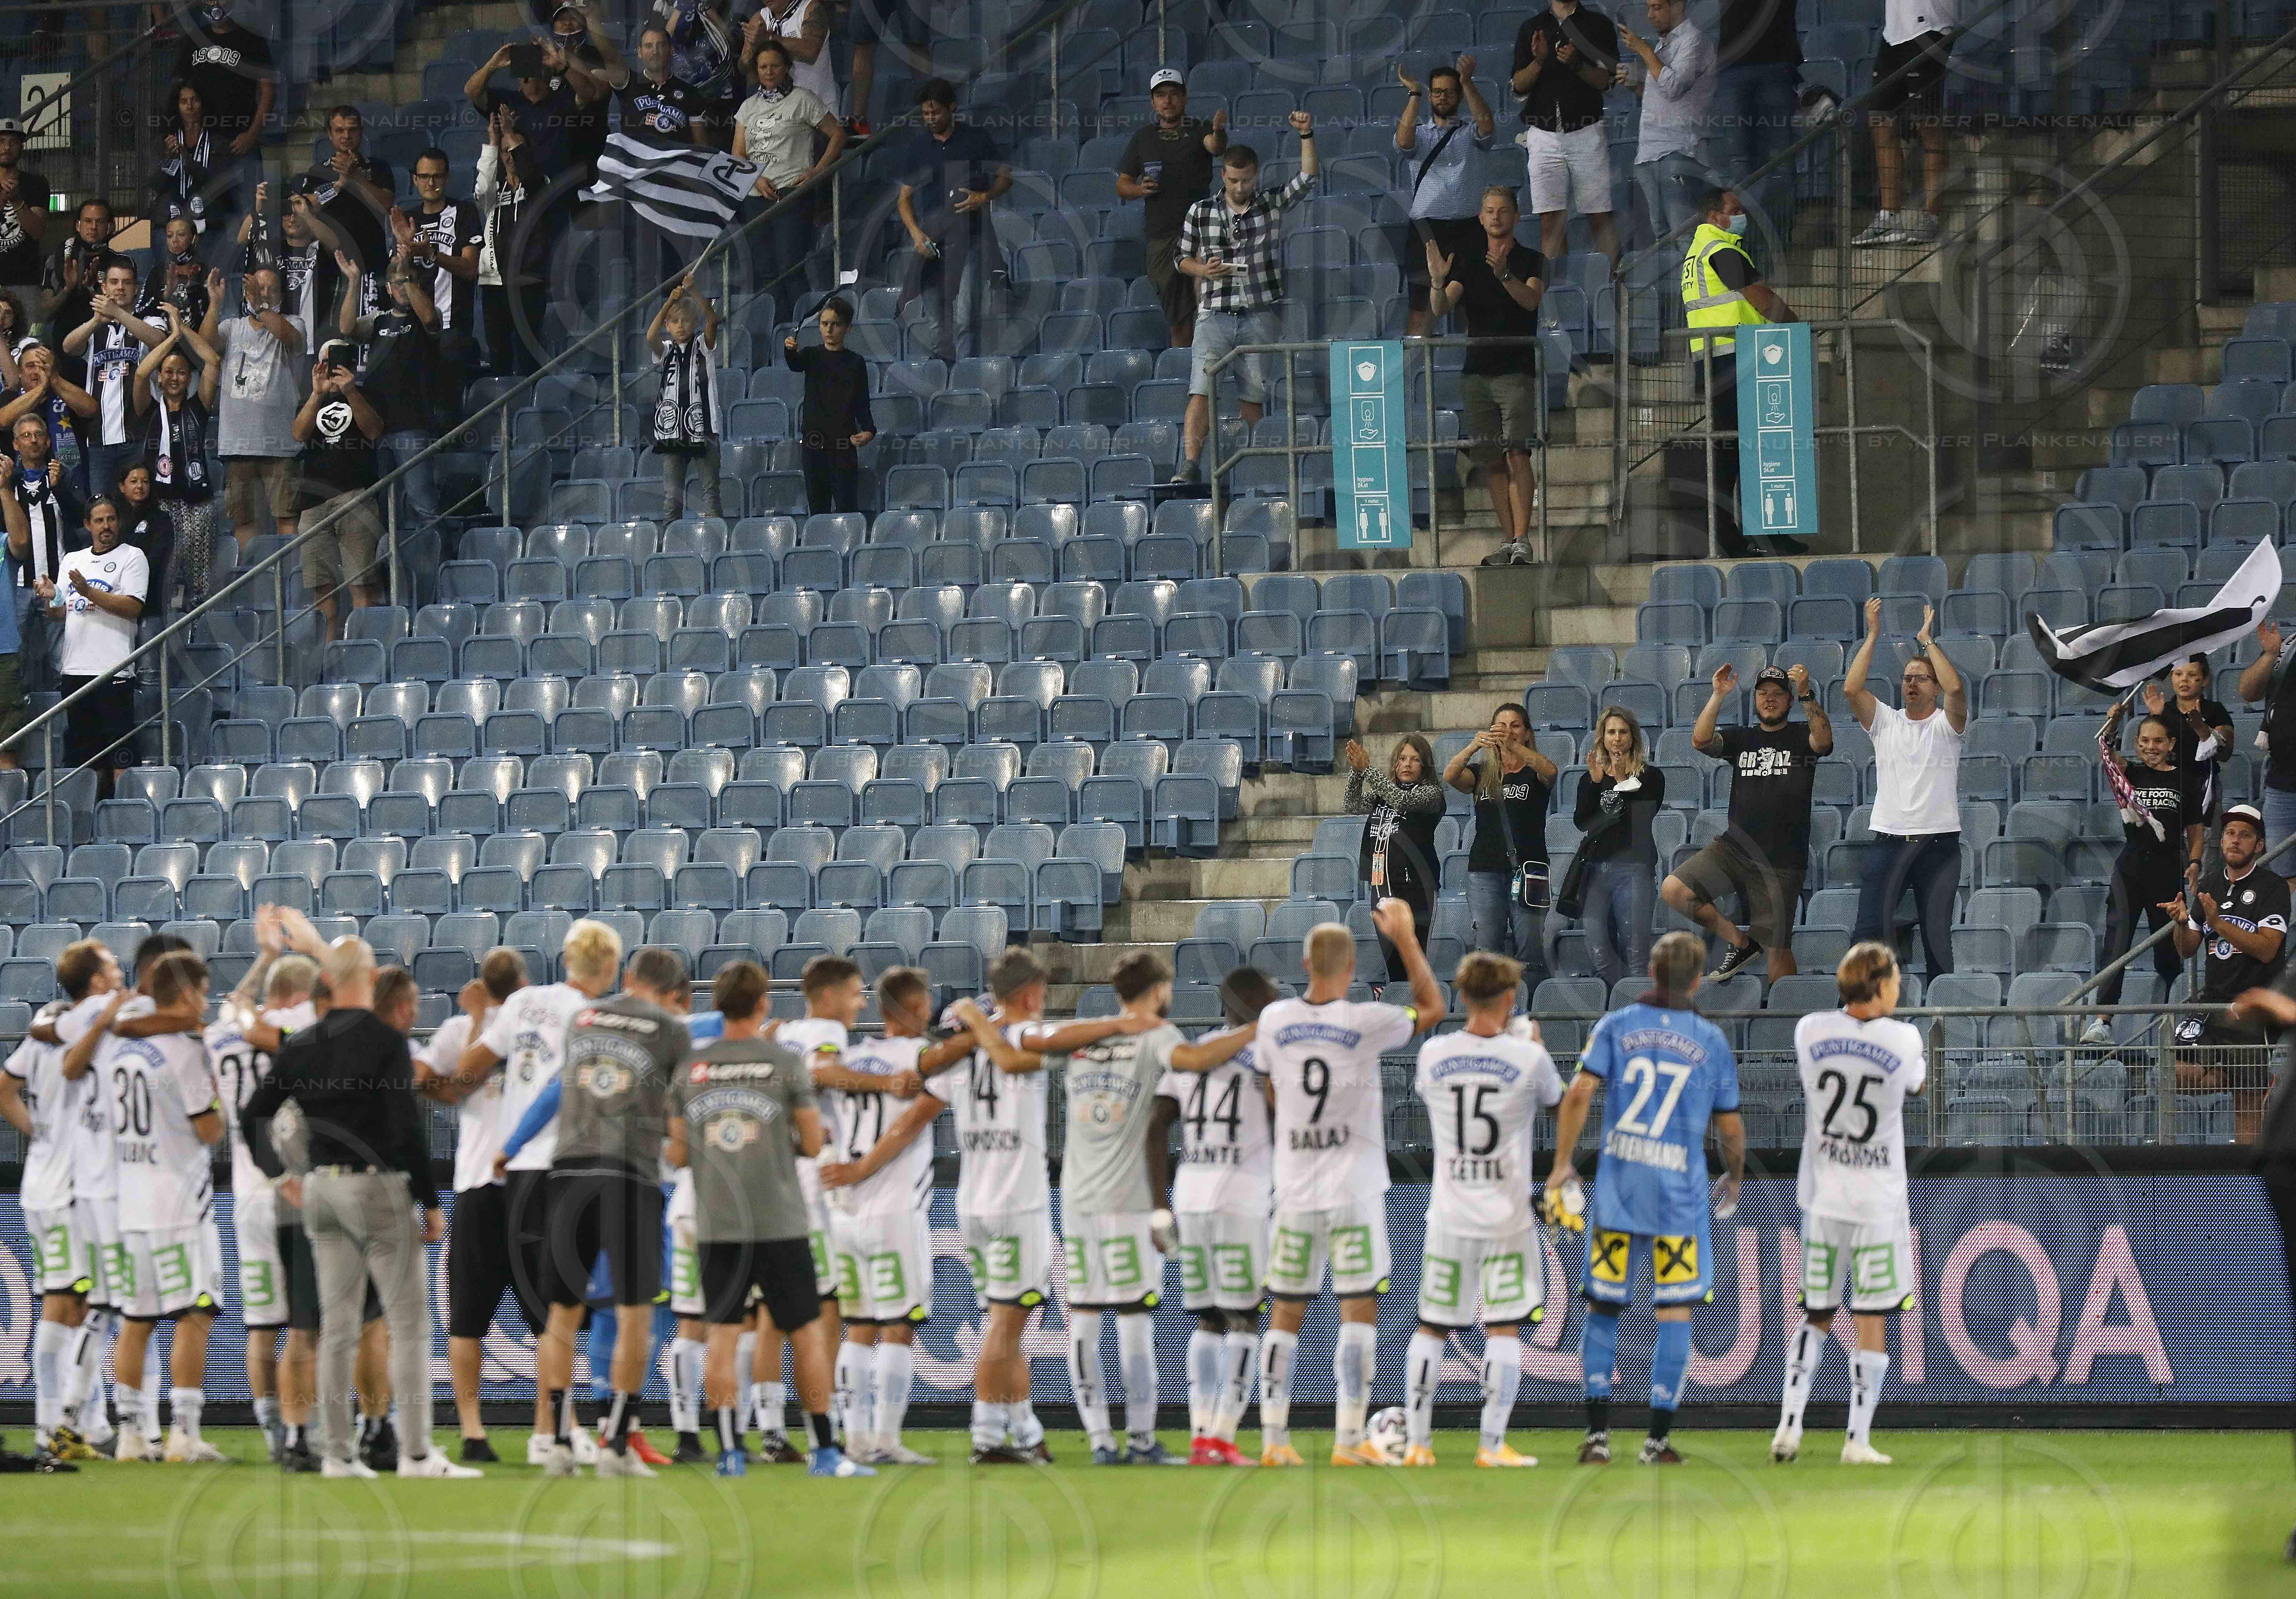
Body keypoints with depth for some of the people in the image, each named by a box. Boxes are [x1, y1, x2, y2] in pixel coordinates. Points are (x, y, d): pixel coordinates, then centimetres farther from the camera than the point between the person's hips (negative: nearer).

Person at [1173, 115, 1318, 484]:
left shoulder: (1272, 206, 7)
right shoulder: (1201, 213, 8)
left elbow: (1307, 179, -1)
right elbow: (1183, 258, 16)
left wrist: (1306, 135, -11)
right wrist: (1204, 270, -5)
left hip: (1260, 316, 1)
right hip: (1215, 314, 0)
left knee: (1253, 396, 3)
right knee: (1202, 391, -13)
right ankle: (1190, 464, -20)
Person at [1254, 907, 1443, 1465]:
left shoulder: (1274, 1021, -1)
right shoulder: (1367, 1023, -10)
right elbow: (1432, 1007, 7)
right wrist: (1404, 939, 11)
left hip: (1293, 1189, 3)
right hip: (1354, 1189, -3)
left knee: (1286, 1314, 9)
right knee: (1359, 1311, -1)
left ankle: (1273, 1439, 7)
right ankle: (1349, 1439, -6)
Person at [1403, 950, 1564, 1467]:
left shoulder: (1433, 1055, -4)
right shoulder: (1528, 1059, -10)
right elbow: (1555, 1099, 11)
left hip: (1448, 1216, 2)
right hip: (1507, 1217, -2)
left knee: (1430, 1327, 11)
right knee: (1505, 1328, 2)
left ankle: (1417, 1441, 9)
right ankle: (1492, 1444, -3)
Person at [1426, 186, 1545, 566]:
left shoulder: (1531, 261, 4)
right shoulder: (1468, 263, 14)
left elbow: (1531, 299, -15)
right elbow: (1442, 306, 2)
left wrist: (1504, 275, -32)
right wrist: (1437, 281, -19)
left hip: (1517, 370, -4)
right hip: (1476, 372, 4)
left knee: (1517, 455, -14)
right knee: (1491, 460, 2)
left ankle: (1522, 541, -18)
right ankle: (1507, 540, 7)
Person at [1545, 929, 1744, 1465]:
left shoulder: (1616, 1027, 2)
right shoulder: (1712, 1042, 3)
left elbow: (1579, 1093, -9)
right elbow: (1730, 1127, 7)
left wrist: (1562, 1165, -3)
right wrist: (1734, 1179, 25)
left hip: (1617, 1190, 1)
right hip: (1681, 1195, -1)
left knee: (1602, 1307, 11)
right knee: (1675, 1315, 5)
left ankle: (1597, 1433, 6)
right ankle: (1659, 1438, 1)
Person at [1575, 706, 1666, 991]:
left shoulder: (1650, 777, 6)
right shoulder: (1590, 779, 16)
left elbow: (1643, 818, -5)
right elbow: (1581, 822, 2)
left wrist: (1623, 784, -12)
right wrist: (1595, 782, -8)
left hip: (1633, 868, -4)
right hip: (1596, 868, 4)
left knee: (1635, 951, -10)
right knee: (1599, 952, -5)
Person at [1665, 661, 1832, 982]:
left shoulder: (1801, 737, 5)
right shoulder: (1741, 739, 12)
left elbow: (1824, 739, -18)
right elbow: (1700, 741, -4)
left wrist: (1806, 694, -28)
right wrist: (1718, 696, -15)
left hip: (1782, 864, -3)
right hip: (1734, 848, 3)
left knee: (1777, 950, -4)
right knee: (1673, 890, -14)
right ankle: (1740, 942, 3)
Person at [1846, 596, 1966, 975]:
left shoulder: (1946, 724, 5)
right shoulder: (1885, 721, 11)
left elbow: (1955, 689, -16)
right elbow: (1851, 689, -3)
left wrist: (1927, 640, -7)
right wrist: (1873, 636, -2)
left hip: (1939, 841, -2)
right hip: (1889, 840, 2)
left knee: (1937, 935, 0)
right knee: (1871, 929, -6)